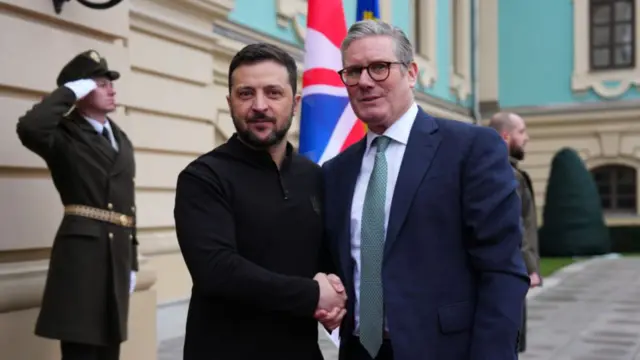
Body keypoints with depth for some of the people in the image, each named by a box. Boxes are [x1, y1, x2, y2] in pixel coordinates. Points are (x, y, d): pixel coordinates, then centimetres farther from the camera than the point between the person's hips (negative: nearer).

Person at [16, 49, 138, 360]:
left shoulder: (121, 139, 18)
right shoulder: (65, 135, -3)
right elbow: (29, 128, -28)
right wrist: (68, 93, -15)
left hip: (117, 253, 7)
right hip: (82, 251, -7)